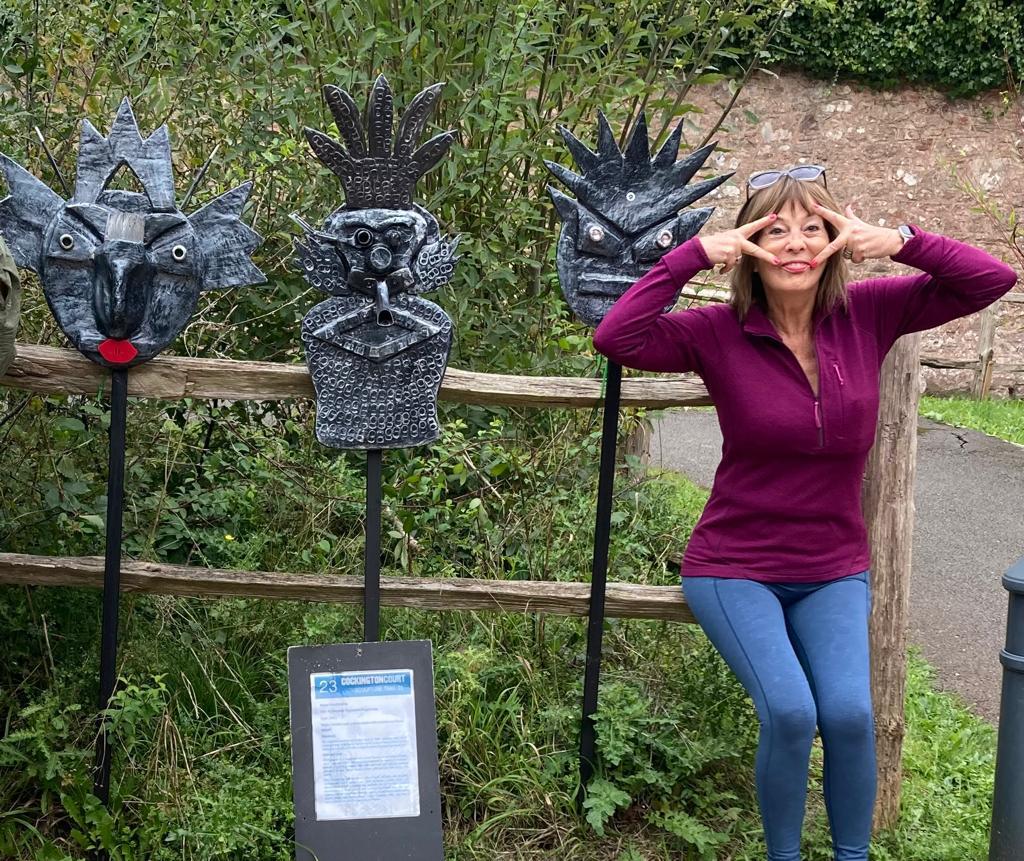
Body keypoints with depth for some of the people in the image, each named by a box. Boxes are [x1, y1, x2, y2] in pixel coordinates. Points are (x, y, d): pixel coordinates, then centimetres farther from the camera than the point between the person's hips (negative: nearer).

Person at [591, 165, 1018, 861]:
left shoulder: (868, 314, -4)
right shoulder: (719, 332, -11)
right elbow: (615, 339, -26)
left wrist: (898, 241, -18)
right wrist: (697, 254, -25)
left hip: (835, 572, 2)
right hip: (735, 569, -2)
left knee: (850, 713, -19)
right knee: (790, 711, -22)